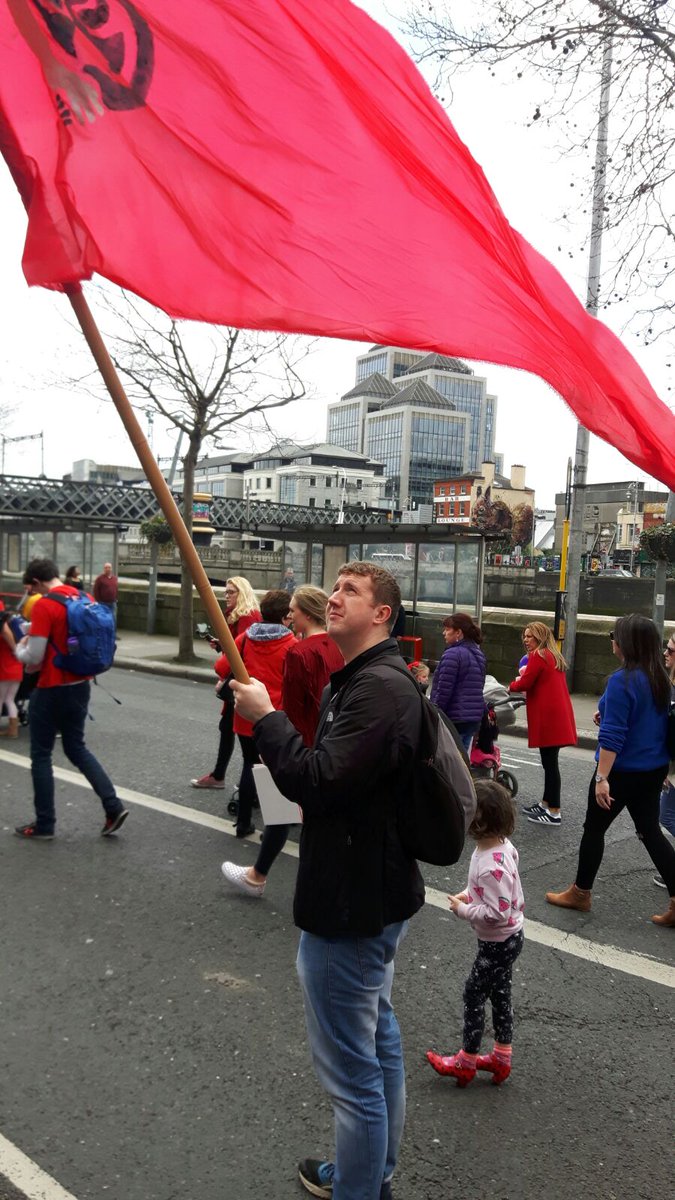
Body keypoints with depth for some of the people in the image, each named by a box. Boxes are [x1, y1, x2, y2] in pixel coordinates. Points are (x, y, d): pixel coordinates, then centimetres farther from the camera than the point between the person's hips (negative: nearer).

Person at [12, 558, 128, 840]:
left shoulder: (44, 605, -18)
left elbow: (33, 658, -18)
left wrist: (19, 649, 3)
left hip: (52, 690, -7)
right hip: (81, 685, 7)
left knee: (40, 755, 8)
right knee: (76, 748, 19)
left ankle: (44, 824, 16)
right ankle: (113, 806, 10)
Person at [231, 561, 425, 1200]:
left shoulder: (380, 689, -24)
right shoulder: (357, 679, 10)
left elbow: (316, 781, -29)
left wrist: (264, 717, -20)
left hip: (349, 909, -11)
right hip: (371, 895, 11)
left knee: (351, 1069, 5)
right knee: (377, 1038, 26)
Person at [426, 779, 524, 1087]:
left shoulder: (491, 865, -35)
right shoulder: (501, 844, -6)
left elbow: (498, 913, -33)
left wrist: (463, 910, -21)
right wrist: (470, 894, 2)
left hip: (498, 943, -9)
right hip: (508, 937, 9)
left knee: (474, 995, 8)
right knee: (499, 993, 22)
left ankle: (466, 1062, 27)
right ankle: (501, 1058, 38)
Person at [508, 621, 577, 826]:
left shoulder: (537, 656, -10)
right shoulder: (554, 656, 20)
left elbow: (524, 683, -13)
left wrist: (512, 686, 7)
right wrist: (525, 675, 10)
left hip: (548, 717, -10)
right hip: (558, 716, 10)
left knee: (549, 763, -6)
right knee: (550, 761, 17)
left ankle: (554, 813, -3)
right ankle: (545, 804, 26)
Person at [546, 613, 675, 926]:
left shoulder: (623, 680, -22)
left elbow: (612, 735, -24)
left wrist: (601, 777, -22)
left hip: (623, 771, -7)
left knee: (594, 828, 9)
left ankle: (580, 893, 23)